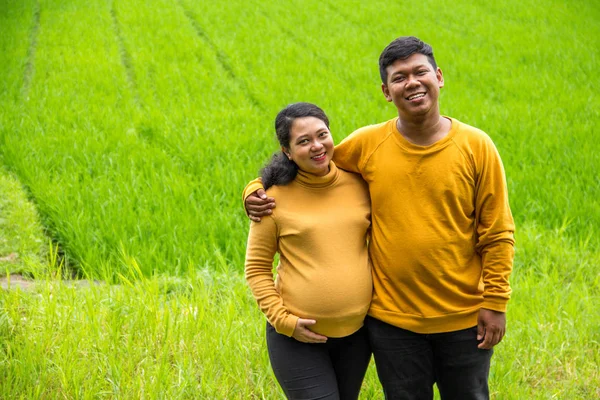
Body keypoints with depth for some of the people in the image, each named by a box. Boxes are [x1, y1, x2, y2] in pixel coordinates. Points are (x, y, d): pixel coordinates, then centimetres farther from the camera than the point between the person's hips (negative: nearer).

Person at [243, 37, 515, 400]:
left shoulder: (476, 146, -6)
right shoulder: (366, 145, -4)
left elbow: (497, 233, -3)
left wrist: (495, 303, -6)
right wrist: (256, 192, -5)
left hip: (463, 319, -1)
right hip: (392, 319, 1)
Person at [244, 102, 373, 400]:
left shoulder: (358, 183, 0)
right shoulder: (276, 197, -9)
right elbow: (256, 268, -3)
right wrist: (282, 319, -12)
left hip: (356, 332, 4)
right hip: (299, 337, -4)